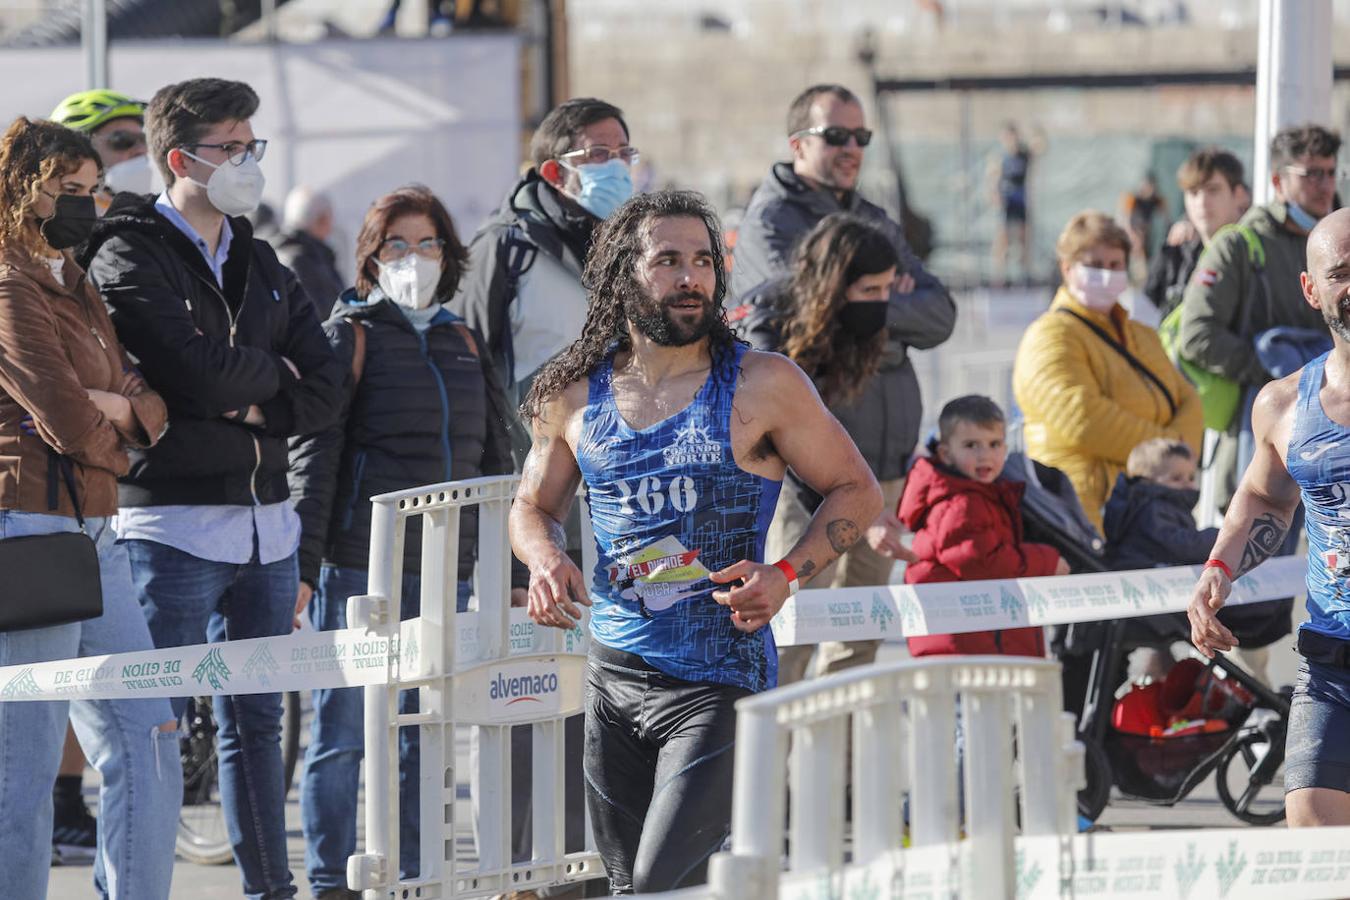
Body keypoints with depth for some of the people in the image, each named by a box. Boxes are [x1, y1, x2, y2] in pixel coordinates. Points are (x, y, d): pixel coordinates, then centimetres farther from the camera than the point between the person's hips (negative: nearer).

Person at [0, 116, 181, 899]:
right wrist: (113, 430, 3)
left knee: (147, 742, 8)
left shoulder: (77, 288, 18)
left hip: (94, 536, 10)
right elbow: (70, 425, -18)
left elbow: (151, 413, 14)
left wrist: (118, 407, -7)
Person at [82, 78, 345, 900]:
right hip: (174, 520, -7)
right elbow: (200, 371, -20)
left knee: (257, 720, 12)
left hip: (265, 523, 7)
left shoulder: (258, 263, 16)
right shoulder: (130, 256, -7)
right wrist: (273, 371, -2)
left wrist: (261, 408, -8)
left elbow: (326, 389, 9)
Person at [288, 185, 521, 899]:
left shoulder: (462, 344, 16)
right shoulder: (350, 336, 0)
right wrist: (301, 567, -13)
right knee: (344, 735, -2)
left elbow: (494, 463, 21)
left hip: (446, 572, 5)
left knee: (424, 737, 8)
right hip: (359, 570, -5)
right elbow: (313, 458, -6)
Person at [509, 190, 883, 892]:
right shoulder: (575, 397, 6)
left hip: (719, 683, -5)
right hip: (613, 676, 5)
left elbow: (856, 490, 4)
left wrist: (785, 575, -12)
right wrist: (547, 561, -1)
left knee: (665, 887, -16)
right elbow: (534, 505, 22)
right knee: (629, 886, 10)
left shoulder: (762, 386, -4)